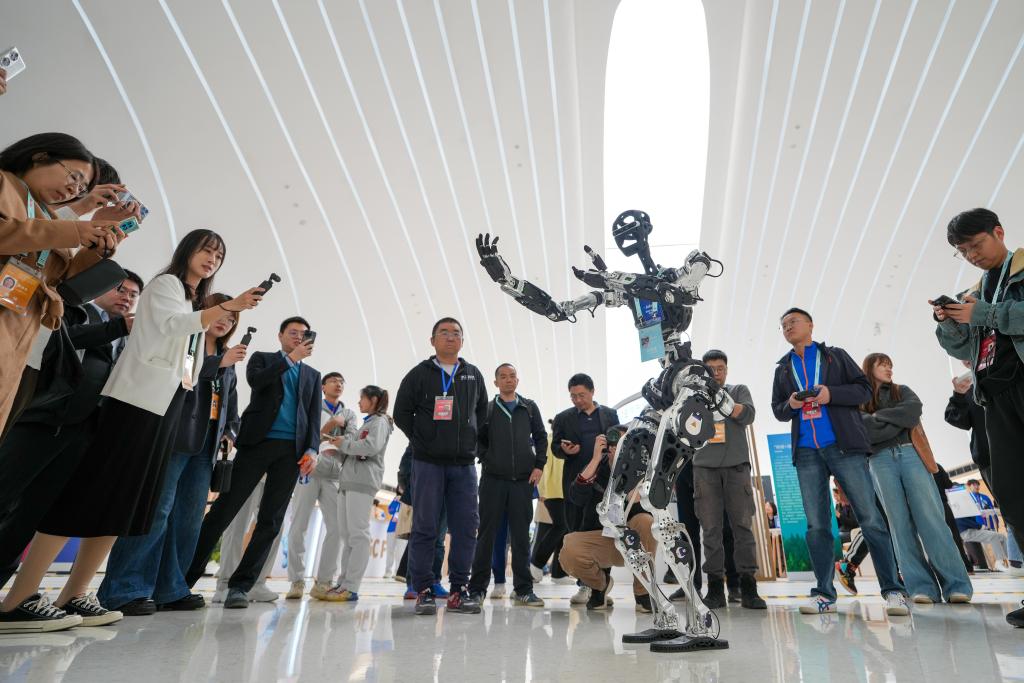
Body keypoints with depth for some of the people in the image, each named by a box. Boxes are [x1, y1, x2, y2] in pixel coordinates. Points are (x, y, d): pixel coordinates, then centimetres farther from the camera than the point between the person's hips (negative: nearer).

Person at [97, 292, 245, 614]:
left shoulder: (227, 363, 21)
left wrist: (229, 432, 9)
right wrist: (219, 363, -18)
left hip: (206, 446, 7)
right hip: (174, 439, -7)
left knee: (189, 517, 5)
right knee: (156, 511, -10)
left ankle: (169, 590, 12)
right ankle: (122, 589, -1)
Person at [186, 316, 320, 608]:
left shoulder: (313, 375, 20)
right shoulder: (262, 358, 15)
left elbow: (314, 416, 11)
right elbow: (255, 380, -8)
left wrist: (312, 449, -4)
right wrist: (291, 358, -10)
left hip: (292, 450, 2)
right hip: (258, 442, -2)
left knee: (270, 521, 0)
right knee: (224, 510, -4)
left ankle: (241, 585, 8)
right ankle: (185, 576, 8)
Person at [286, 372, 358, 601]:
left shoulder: (349, 414, 17)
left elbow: (352, 436, -1)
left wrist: (334, 446, -20)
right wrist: (331, 425, -10)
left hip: (334, 476, 2)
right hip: (309, 471, -2)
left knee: (336, 528, -4)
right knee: (298, 527, -3)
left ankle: (323, 582, 4)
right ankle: (297, 581, 6)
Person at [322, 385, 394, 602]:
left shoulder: (380, 421, 1)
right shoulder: (366, 423, 28)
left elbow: (373, 446, -17)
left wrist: (345, 443, -7)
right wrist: (336, 449, 8)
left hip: (363, 481, -9)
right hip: (348, 481, 9)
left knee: (358, 534, -10)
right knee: (347, 534, 9)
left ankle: (351, 588, -10)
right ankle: (343, 583, 13)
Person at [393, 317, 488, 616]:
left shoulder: (474, 375, 12)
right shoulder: (419, 374, 3)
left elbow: (482, 411, 22)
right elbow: (402, 413, 5)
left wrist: (472, 440, 12)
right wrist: (422, 440, 1)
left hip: (464, 464, 3)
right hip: (428, 462, -3)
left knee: (466, 527, 3)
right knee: (425, 527, 0)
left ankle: (459, 590, 15)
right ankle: (423, 590, 11)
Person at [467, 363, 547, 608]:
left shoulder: (529, 408, 10)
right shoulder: (487, 409, 5)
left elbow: (541, 437, 11)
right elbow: (478, 438, 6)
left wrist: (539, 465, 3)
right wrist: (486, 460, -3)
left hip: (523, 480, 1)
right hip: (493, 479, -1)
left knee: (521, 535, 6)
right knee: (487, 534, 4)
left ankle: (523, 589, 16)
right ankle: (477, 587, 14)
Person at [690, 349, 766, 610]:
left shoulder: (739, 390, 15)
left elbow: (748, 415, -3)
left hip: (736, 464, 0)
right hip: (705, 466, 0)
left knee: (742, 525, -1)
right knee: (711, 528, 0)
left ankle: (748, 587, 5)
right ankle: (715, 587, 5)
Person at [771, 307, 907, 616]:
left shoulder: (835, 355, 11)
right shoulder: (783, 369, 18)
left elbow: (864, 389, 4)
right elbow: (777, 409, 17)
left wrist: (831, 394, -13)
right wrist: (790, 405, -6)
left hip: (844, 446, -2)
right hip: (806, 452, 3)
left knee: (870, 518, -5)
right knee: (816, 525, 2)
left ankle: (893, 591, 3)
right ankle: (824, 594, 7)